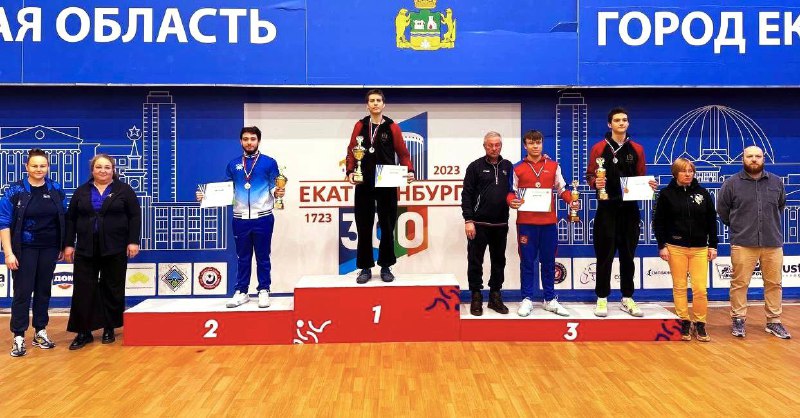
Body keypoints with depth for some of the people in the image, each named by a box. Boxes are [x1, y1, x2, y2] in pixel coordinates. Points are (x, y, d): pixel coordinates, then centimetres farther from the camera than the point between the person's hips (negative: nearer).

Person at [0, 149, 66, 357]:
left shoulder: (56, 190, 3)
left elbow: (63, 220, 10)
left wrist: (64, 246, 7)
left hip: (49, 248, 3)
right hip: (25, 249, -3)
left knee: (43, 290, 10)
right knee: (22, 292, -1)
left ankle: (40, 332, 20)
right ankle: (18, 337, 6)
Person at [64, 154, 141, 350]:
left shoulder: (124, 190, 2)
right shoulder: (82, 191, 9)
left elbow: (135, 216, -2)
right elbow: (70, 219, 10)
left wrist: (133, 241, -9)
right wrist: (69, 244, 3)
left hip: (114, 249, -2)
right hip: (86, 249, 2)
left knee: (113, 290, 5)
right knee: (83, 290, 0)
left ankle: (109, 329, 17)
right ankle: (83, 332, 7)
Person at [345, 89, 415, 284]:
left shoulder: (392, 127, 4)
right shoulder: (360, 126, 8)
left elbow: (403, 152, 3)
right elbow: (351, 151, 7)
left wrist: (410, 170, -13)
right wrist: (350, 171, -8)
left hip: (387, 185, -1)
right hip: (364, 184, 1)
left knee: (387, 227, 5)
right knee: (364, 227, 4)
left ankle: (386, 267, 17)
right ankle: (365, 268, 13)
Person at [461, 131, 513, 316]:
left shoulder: (508, 167, 9)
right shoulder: (475, 166, -1)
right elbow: (467, 195, -5)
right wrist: (468, 220, -11)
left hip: (500, 224, 4)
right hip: (479, 224, -3)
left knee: (499, 261, 10)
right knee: (475, 261, 2)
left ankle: (495, 297, 22)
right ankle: (476, 297, 12)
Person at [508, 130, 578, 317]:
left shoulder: (553, 166, 9)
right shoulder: (517, 168, 5)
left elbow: (562, 188, 12)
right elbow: (511, 191, 6)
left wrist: (571, 201, -6)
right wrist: (511, 201, -16)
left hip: (548, 221, 2)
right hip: (526, 222, -2)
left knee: (548, 261, 9)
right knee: (527, 261, 3)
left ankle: (550, 299, 18)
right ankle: (527, 299, 11)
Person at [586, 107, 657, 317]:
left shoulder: (637, 149, 11)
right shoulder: (599, 148, 2)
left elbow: (641, 178, 15)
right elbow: (590, 175, 2)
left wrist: (649, 185, -5)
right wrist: (595, 182, -19)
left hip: (630, 208, 3)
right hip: (607, 207, -3)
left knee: (628, 254, 8)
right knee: (605, 254, 0)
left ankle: (627, 298, 18)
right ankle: (602, 298, 9)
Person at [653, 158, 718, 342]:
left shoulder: (703, 193, 6)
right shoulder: (666, 194, 0)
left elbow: (712, 221, 10)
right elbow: (658, 222, 1)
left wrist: (713, 245, 5)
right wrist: (662, 246, -5)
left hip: (700, 249, 1)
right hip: (676, 248, -1)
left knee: (701, 289, -2)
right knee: (679, 287, 4)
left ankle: (700, 324, 11)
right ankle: (684, 323, 15)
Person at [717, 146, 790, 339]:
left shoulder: (776, 182, 7)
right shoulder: (731, 183, -1)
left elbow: (781, 206, 22)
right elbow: (722, 209, 9)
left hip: (773, 243, 3)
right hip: (743, 244, -3)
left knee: (774, 284, 8)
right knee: (740, 283, 1)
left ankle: (774, 321, 20)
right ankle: (738, 320, 13)